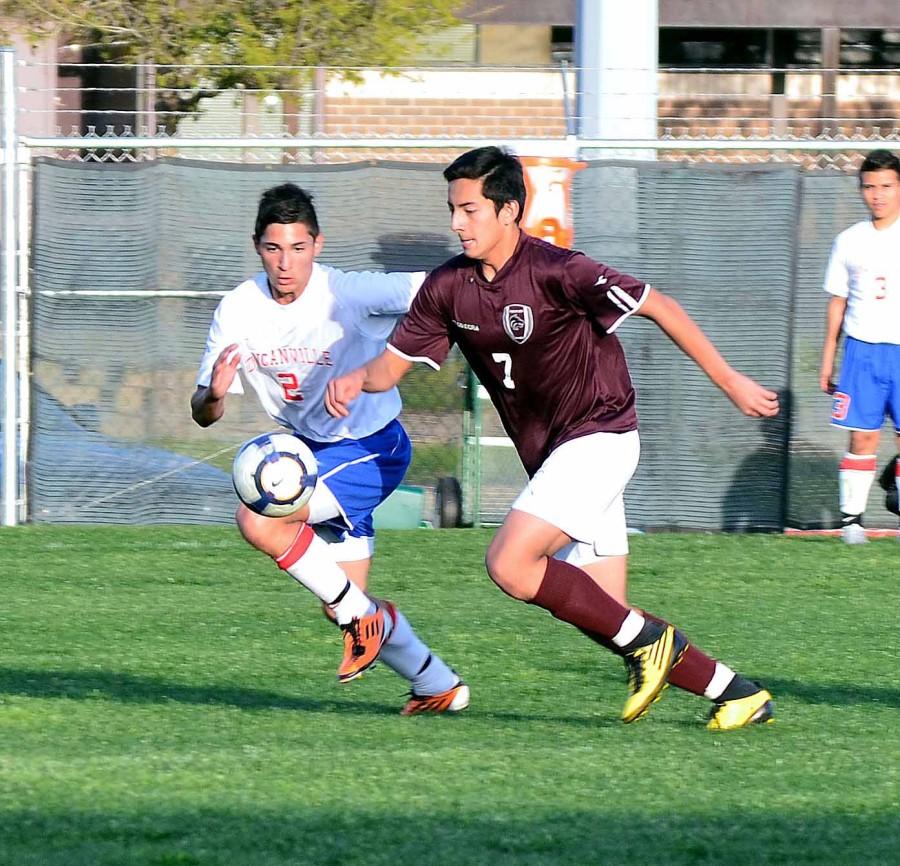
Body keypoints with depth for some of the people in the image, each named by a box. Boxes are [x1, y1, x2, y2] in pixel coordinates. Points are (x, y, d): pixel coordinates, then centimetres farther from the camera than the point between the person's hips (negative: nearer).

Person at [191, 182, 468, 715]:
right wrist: (214, 394, -29)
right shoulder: (239, 311, -9)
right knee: (345, 607, 14)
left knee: (258, 520, -26)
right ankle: (441, 687, 33)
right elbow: (203, 415, -7)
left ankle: (363, 615, -10)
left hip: (372, 448, -7)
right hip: (316, 452, 7)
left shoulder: (347, 295, -24)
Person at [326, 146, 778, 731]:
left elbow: (659, 307, -14)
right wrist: (357, 379, -17)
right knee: (604, 613, 3)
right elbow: (394, 363, 7)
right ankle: (737, 694, 14)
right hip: (548, 455, 7)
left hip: (599, 436, -7)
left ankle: (645, 639, -8)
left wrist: (732, 384, -12)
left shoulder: (555, 271, -19)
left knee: (510, 564, -21)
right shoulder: (449, 287, 1)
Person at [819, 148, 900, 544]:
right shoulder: (849, 241, 9)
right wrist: (827, 361, 13)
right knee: (862, 437, -3)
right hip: (862, 349, 1)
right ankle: (851, 517, 0)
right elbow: (838, 303, 14)